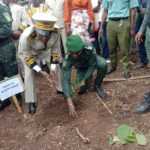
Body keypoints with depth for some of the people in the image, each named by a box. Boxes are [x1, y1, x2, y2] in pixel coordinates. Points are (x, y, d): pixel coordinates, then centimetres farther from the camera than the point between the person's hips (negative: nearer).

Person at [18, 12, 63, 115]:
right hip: (30, 54, -3)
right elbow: (24, 55, -27)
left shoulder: (56, 33, -34)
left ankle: (62, 89, 26)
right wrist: (40, 71, -29)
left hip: (47, 52, 3)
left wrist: (52, 69, -14)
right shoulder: (26, 35, -43)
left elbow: (56, 51, -14)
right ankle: (31, 102, -2)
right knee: (29, 73, -17)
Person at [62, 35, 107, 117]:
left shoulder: (89, 48, -42)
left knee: (102, 64, -35)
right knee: (81, 90, -9)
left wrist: (83, 81, -30)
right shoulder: (68, 58, -38)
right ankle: (88, 75, 25)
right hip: (81, 67, 1)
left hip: (93, 61, -1)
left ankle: (97, 86, -8)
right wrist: (70, 103, -49)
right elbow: (65, 79, -41)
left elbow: (92, 65, -25)